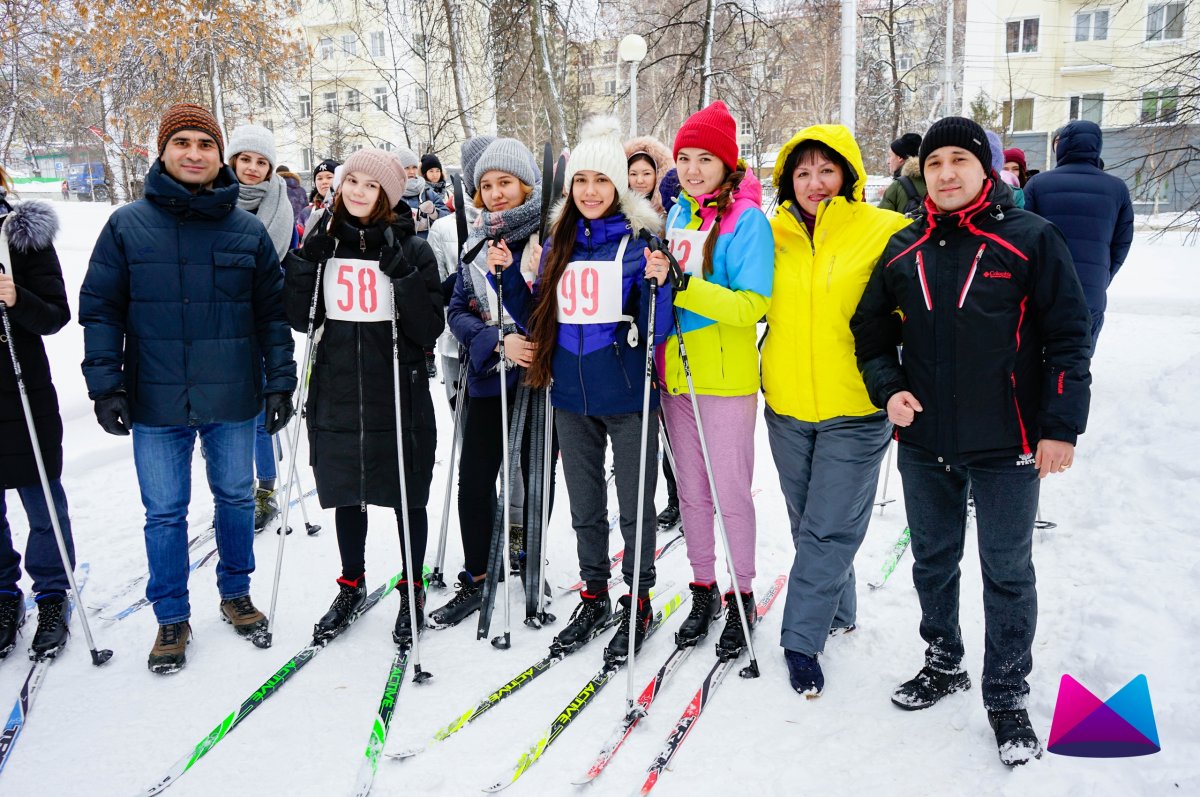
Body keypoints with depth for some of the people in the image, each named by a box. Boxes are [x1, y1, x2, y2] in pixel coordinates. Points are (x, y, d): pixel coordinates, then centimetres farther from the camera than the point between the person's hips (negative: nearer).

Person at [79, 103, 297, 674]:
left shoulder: (248, 230, 3)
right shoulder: (127, 226, 0)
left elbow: (272, 311, 5)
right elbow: (100, 308, 1)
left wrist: (280, 380, 0)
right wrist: (105, 384, -6)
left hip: (233, 398, 1)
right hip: (156, 402, -1)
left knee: (235, 497, 15)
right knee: (164, 512, 8)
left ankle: (235, 594, 35)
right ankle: (171, 617, 26)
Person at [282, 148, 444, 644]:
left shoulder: (411, 249, -5)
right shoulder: (324, 242, 5)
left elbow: (429, 331, -12)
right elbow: (300, 320, 2)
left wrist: (401, 273, -23)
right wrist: (306, 261, -10)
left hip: (398, 399, -3)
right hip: (337, 395, 4)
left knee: (405, 496, 9)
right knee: (346, 494, 15)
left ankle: (412, 591, 27)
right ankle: (351, 587, 35)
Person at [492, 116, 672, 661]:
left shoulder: (640, 241, -6)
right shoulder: (558, 245, 8)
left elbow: (653, 332, -10)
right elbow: (537, 321, 12)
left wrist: (659, 285, -27)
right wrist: (507, 276, 1)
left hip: (627, 397, -4)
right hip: (571, 396, 5)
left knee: (635, 506, 7)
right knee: (584, 507, 16)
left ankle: (638, 601, 25)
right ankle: (594, 596, 33)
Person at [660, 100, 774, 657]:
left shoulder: (746, 219, -10)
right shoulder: (676, 216, 10)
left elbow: (752, 304, -19)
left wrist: (683, 289, -26)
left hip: (725, 378, -6)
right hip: (675, 373, 6)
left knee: (731, 491, 4)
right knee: (691, 489, 14)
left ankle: (741, 596, 21)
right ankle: (703, 590, 29)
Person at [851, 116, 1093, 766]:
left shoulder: (1030, 240, -6)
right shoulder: (903, 250, 5)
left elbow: (1068, 337, -6)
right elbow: (871, 327, 14)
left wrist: (1061, 426, -10)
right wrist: (888, 389, -2)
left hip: (1007, 447, -4)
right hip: (923, 444, 4)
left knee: (1007, 573, 9)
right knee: (932, 560, 18)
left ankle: (1007, 696, 26)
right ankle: (943, 664, 39)